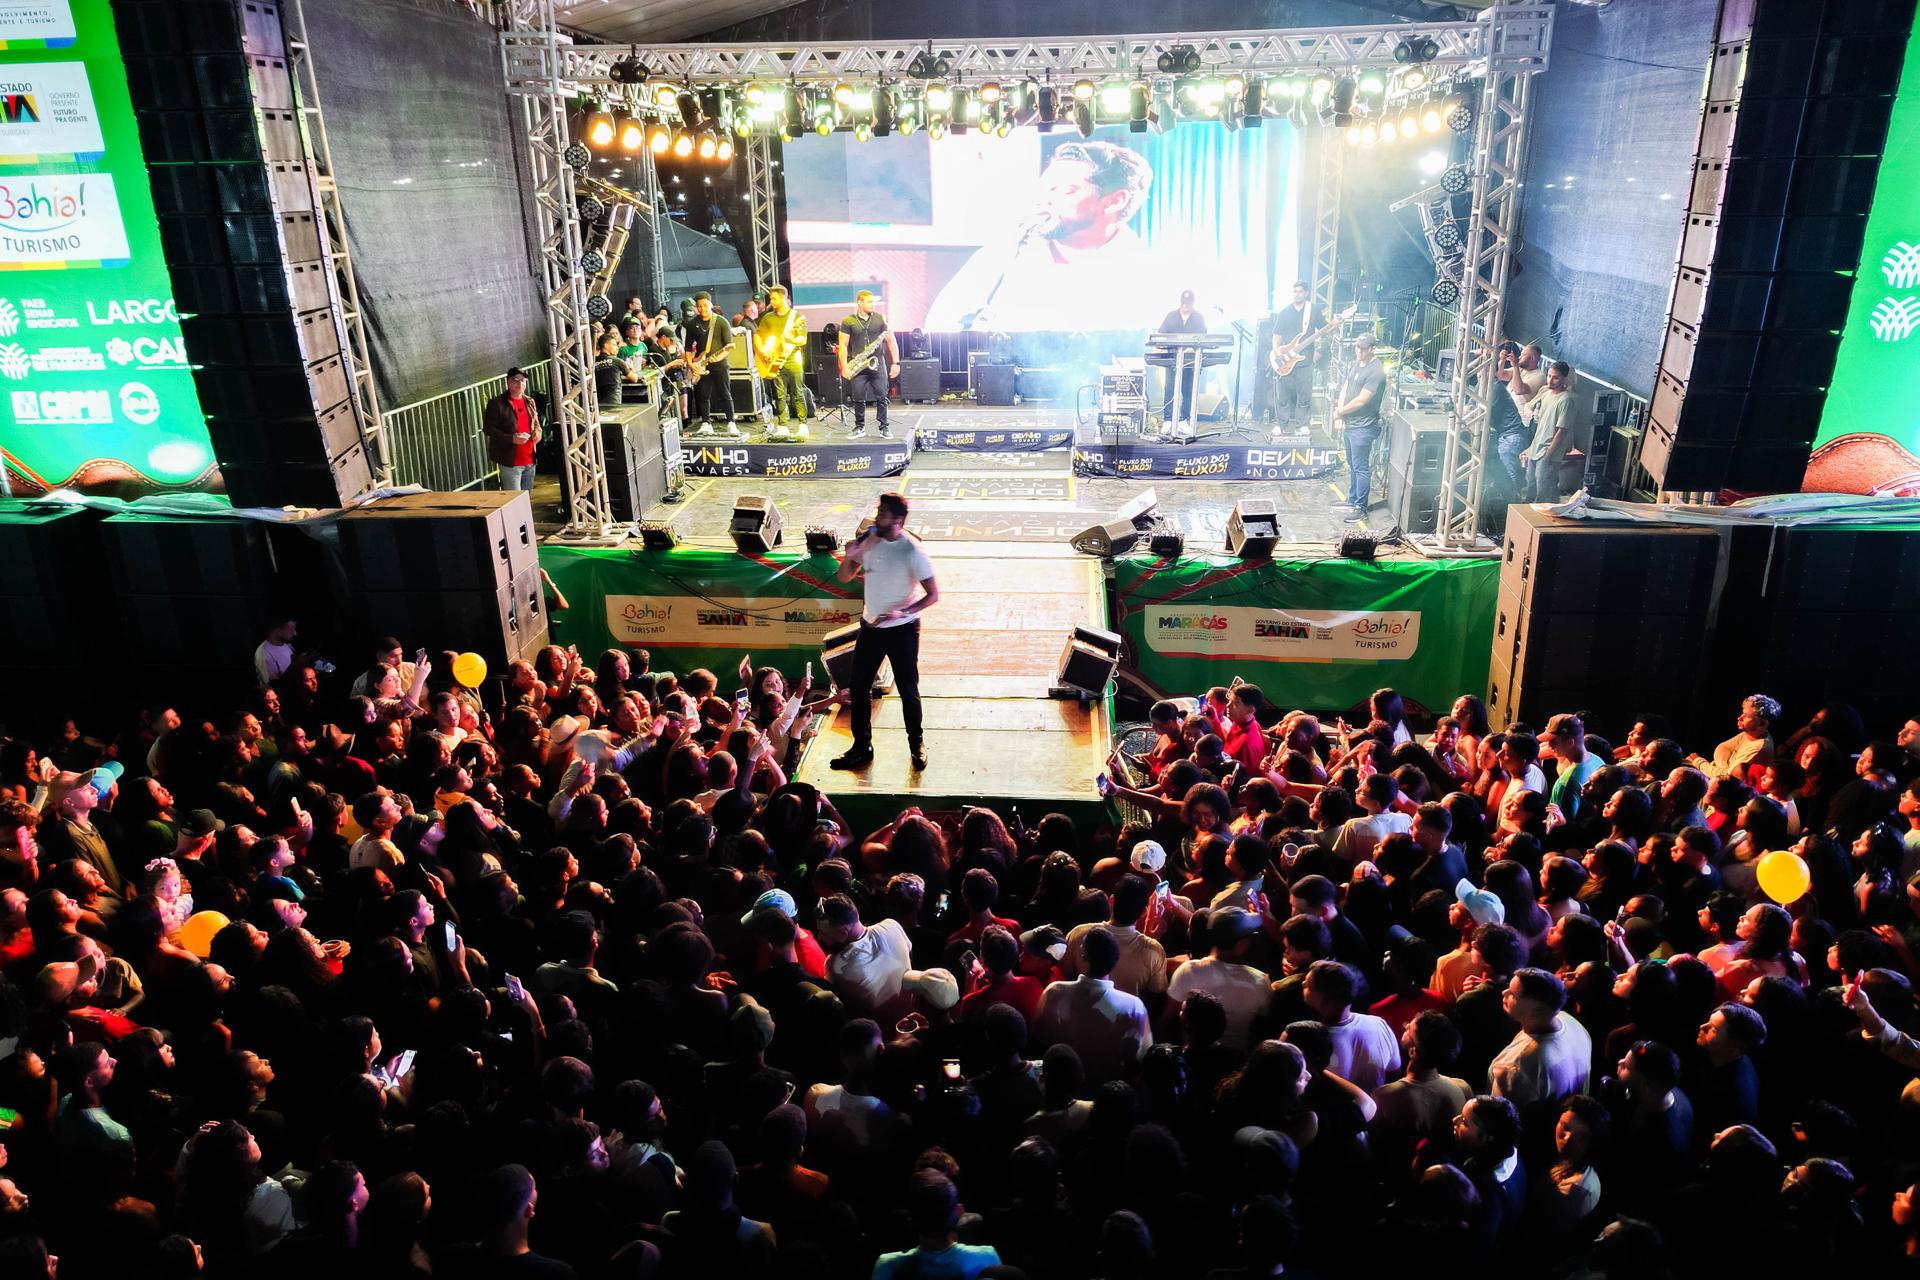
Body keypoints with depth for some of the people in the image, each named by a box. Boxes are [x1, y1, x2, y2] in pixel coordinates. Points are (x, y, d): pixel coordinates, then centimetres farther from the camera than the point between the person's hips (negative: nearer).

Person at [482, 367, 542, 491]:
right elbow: (488, 427, -9)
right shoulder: (497, 403, -8)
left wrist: (537, 432, 2)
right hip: (510, 462, -7)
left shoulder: (529, 402, 13)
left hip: (529, 461, 7)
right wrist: (511, 438, -20)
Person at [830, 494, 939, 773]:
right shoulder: (869, 538, -3)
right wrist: (849, 556, -15)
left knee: (908, 690, 7)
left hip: (902, 630, -5)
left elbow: (933, 595, -17)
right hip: (871, 626, 5)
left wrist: (901, 613, -28)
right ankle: (861, 747, 23)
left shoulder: (912, 550, -19)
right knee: (859, 688, 9)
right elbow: (844, 577, 6)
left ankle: (916, 744, 28)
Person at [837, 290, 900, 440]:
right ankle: (860, 427, 14)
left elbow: (891, 341, 4)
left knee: (881, 397, -2)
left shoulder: (880, 318, 3)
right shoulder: (848, 322, -1)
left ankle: (884, 427, 6)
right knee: (858, 398, 2)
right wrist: (845, 367, -10)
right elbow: (843, 345, -1)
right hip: (858, 366, -1)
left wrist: (895, 362, -3)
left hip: (877, 363, 1)